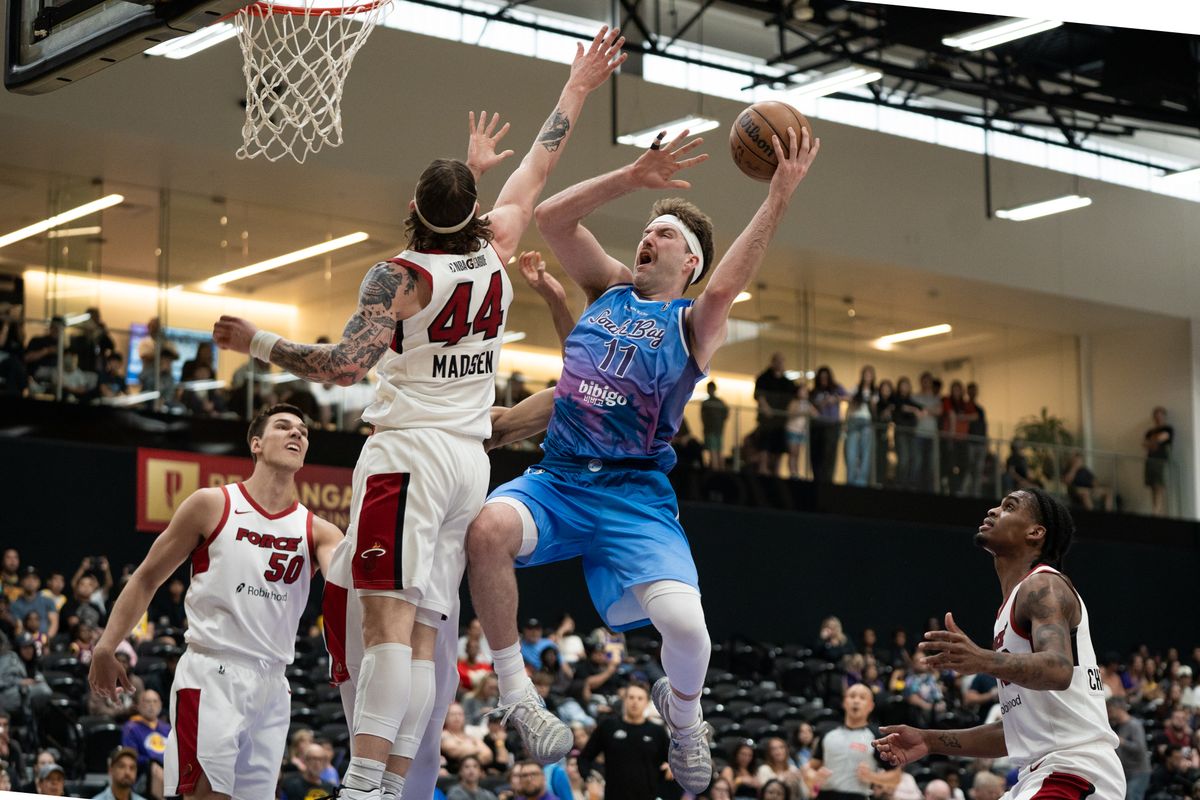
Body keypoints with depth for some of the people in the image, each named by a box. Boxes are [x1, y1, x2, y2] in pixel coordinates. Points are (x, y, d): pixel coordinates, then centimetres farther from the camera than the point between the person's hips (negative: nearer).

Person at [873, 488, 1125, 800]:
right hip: (1042, 773, 11)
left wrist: (984, 660, -43)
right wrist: (931, 741, 20)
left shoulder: (1042, 585, -5)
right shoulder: (1015, 604, 24)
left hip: (1074, 768, -11)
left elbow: (1059, 670, -26)